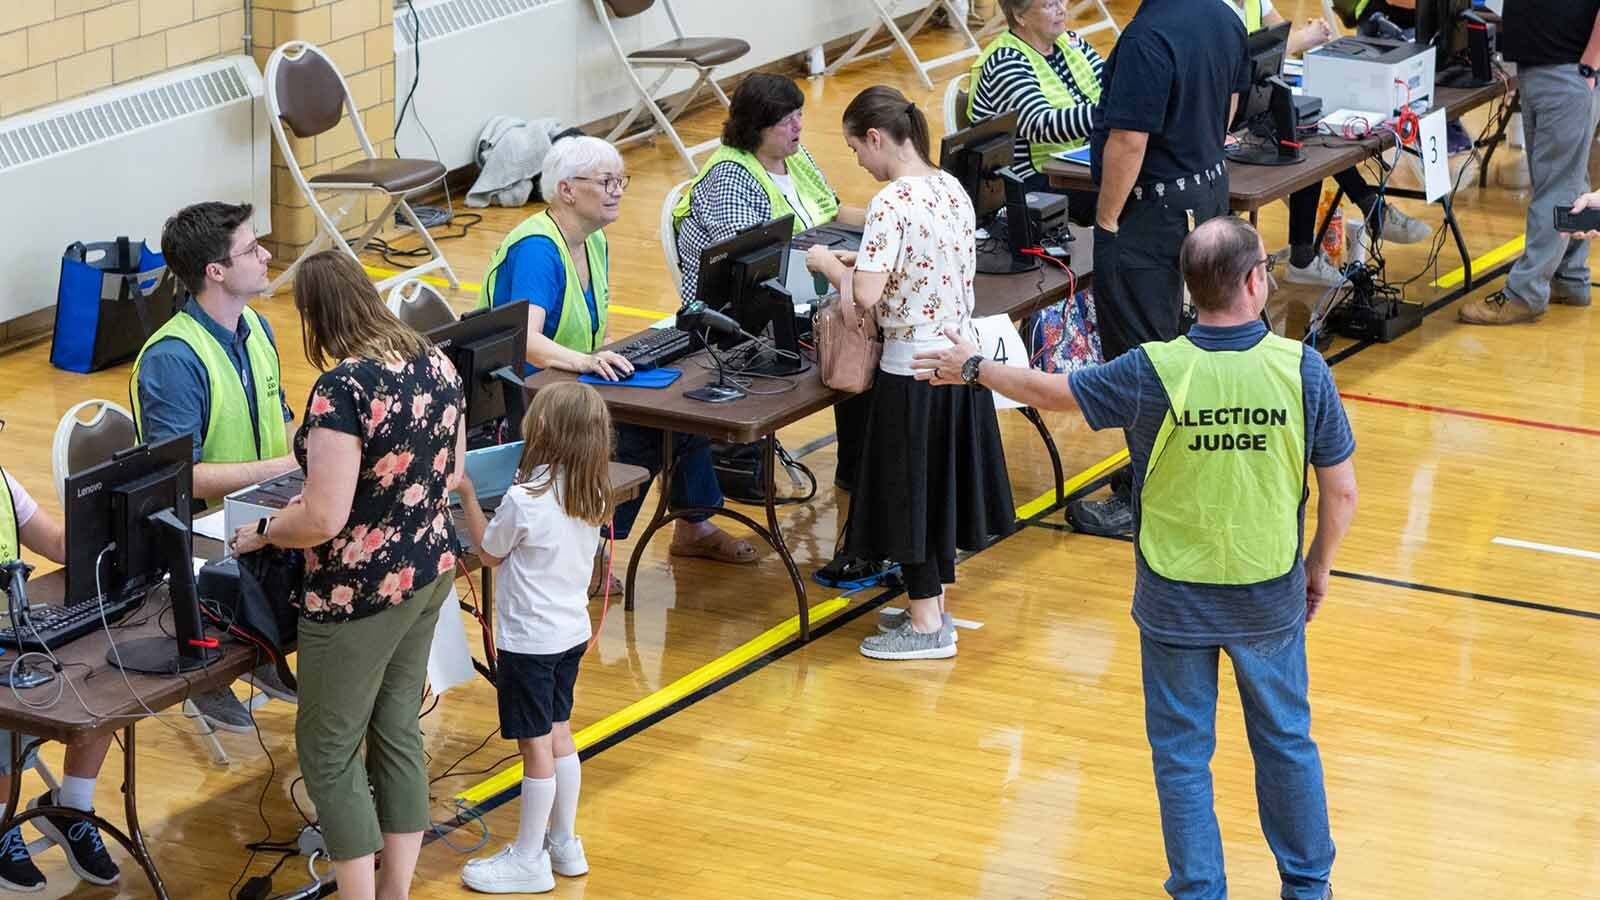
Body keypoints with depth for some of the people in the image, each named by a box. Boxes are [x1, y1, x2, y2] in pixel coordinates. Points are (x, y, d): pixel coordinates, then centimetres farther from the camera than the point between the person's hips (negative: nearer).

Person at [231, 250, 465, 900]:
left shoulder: (342, 389, -25)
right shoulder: (435, 363, -1)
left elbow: (323, 520, -25)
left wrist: (260, 532, -8)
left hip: (361, 593, -8)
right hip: (430, 571, 8)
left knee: (329, 750, 6)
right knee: (398, 731, 18)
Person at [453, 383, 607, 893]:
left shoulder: (524, 501, -24)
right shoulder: (591, 496, -3)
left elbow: (489, 554, -7)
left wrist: (467, 495, 2)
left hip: (529, 640, -7)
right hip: (571, 632, 7)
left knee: (536, 746, 1)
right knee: (559, 735, 18)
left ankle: (528, 860, 11)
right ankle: (564, 845, 28)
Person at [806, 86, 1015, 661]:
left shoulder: (891, 203, -20)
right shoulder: (952, 189, 4)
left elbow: (866, 296, -24)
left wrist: (830, 264, -7)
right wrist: (867, 258, 13)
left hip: (913, 366, -8)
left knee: (911, 486, 3)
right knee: (939, 479, 18)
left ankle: (927, 625, 10)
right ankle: (931, 602, 29)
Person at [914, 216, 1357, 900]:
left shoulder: (1154, 373, -19)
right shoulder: (1303, 369, -16)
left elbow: (1052, 391, -2)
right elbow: (1341, 491, -8)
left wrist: (974, 369, 17)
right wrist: (1319, 568, 10)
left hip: (1175, 599, -1)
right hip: (1272, 596, 1)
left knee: (1182, 754, 14)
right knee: (1286, 741, 20)